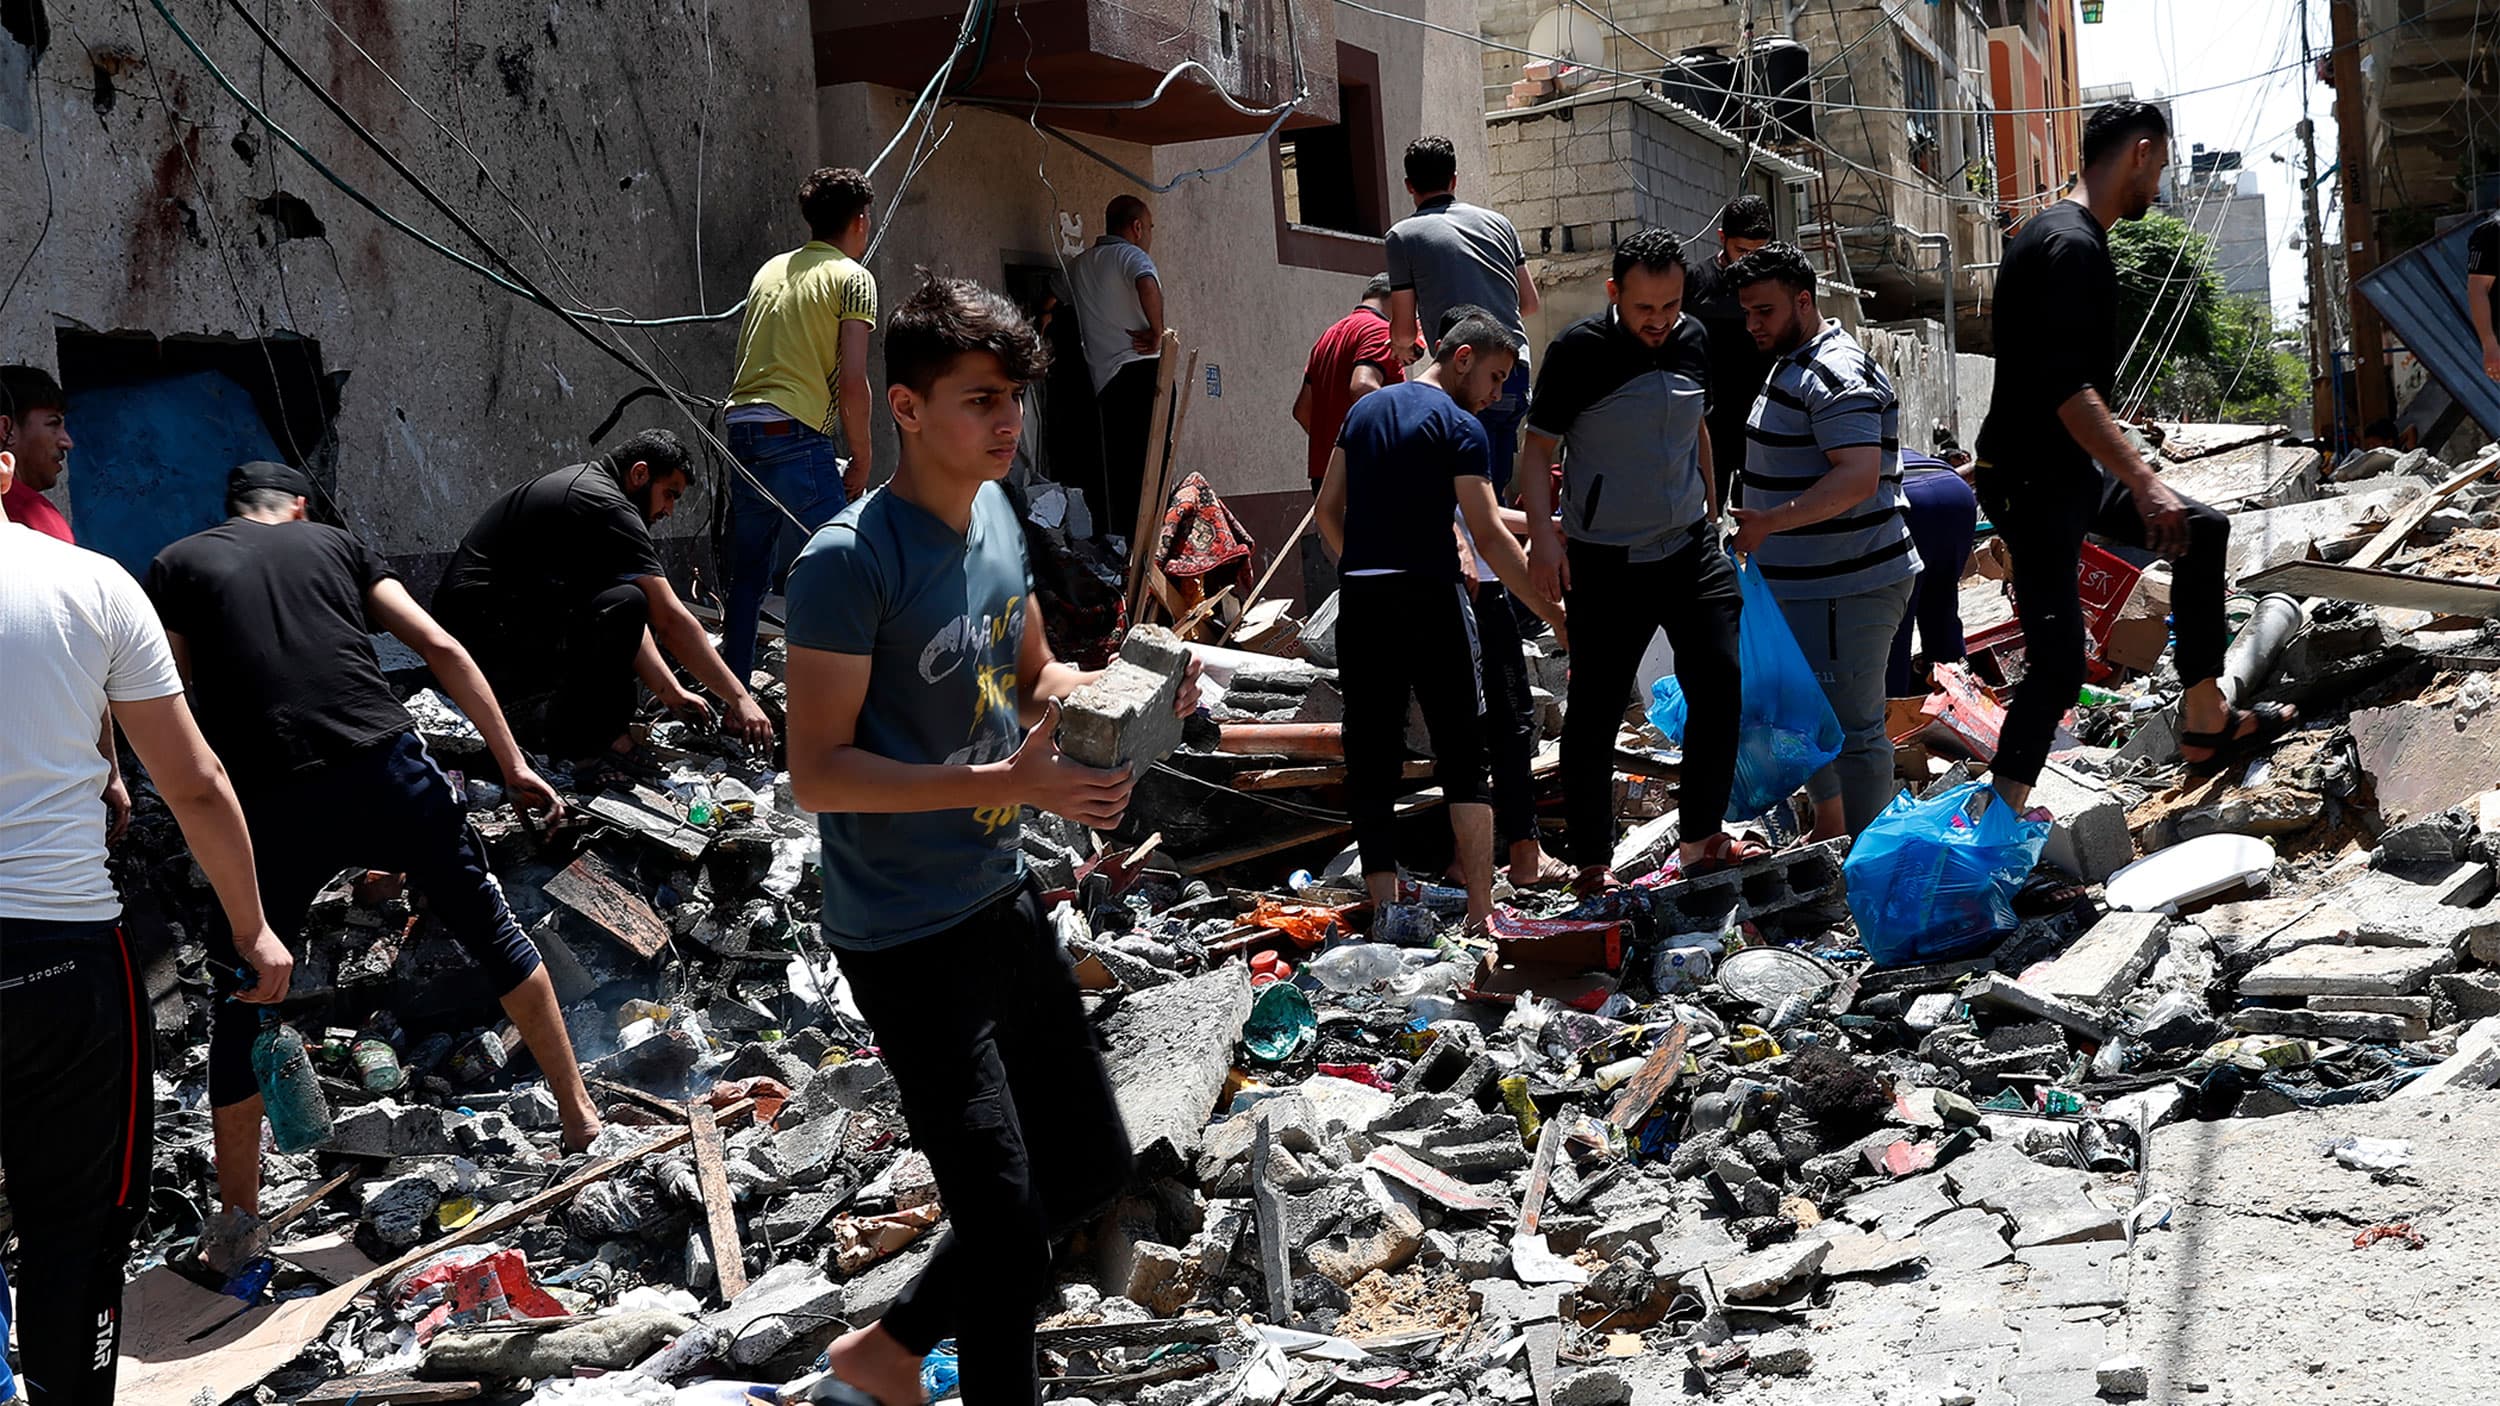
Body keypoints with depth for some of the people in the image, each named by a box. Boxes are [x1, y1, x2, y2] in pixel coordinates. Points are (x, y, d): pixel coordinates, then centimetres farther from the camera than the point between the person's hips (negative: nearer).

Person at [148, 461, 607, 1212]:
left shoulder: (175, 566, 16)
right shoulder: (333, 542, 20)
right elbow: (442, 649, 11)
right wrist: (514, 764, 13)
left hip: (269, 803, -1)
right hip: (386, 769, 1)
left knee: (239, 1010, 13)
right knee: (493, 931, 21)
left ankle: (240, 1228, 16)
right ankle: (578, 1113, 30)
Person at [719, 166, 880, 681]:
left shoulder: (770, 269, 19)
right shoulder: (851, 278, -2)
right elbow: (851, 381, -11)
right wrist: (862, 457, -2)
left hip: (741, 431, 7)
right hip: (797, 437, -7)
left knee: (749, 578, 15)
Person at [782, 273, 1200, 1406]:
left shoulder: (996, 517, 4)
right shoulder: (850, 563, -21)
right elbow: (817, 772, -23)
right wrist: (1010, 782, -30)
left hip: (1002, 899, 9)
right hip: (908, 939, -9)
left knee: (1088, 1166, 19)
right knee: (1009, 1222, -5)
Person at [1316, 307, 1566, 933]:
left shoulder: (1366, 409, 14)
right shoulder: (1460, 427, -6)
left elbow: (1328, 509, 16)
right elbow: (1489, 536, -12)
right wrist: (1556, 614, -10)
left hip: (1359, 600, 5)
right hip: (1430, 597, -5)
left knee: (1371, 759, 6)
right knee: (1464, 757, 1)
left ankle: (1384, 908, 4)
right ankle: (1481, 914, -4)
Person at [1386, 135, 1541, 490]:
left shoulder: (1403, 235, 2)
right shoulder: (1497, 222, 15)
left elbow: (1403, 331, 3)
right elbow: (1530, 302, 18)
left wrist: (1404, 347, 26)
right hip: (1516, 370, 5)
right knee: (1494, 489, 14)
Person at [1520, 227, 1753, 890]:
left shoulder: (1693, 340, 5)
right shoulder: (1580, 349, -11)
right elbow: (1538, 445, -8)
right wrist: (1542, 531, -20)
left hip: (1688, 544, 5)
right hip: (1605, 560, -5)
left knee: (1720, 678, 0)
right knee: (1596, 708, -1)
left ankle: (1701, 839, 13)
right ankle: (1592, 861, 9)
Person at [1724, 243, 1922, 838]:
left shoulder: (1836, 376, -18)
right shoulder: (1792, 363, 16)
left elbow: (1858, 477, -29)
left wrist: (1771, 521, -33)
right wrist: (1761, 529, 30)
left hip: (1848, 588, -11)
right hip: (1801, 583, 11)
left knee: (1853, 726, -4)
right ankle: (1829, 831, 33)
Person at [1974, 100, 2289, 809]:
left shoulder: (2057, 234, 15)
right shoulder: (2072, 245, -19)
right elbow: (2066, 386, -29)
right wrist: (2143, 480, -32)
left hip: (2068, 471, 11)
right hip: (2033, 482, -11)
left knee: (2203, 531, 19)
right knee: (2059, 660, -12)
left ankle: (2206, 721, 24)